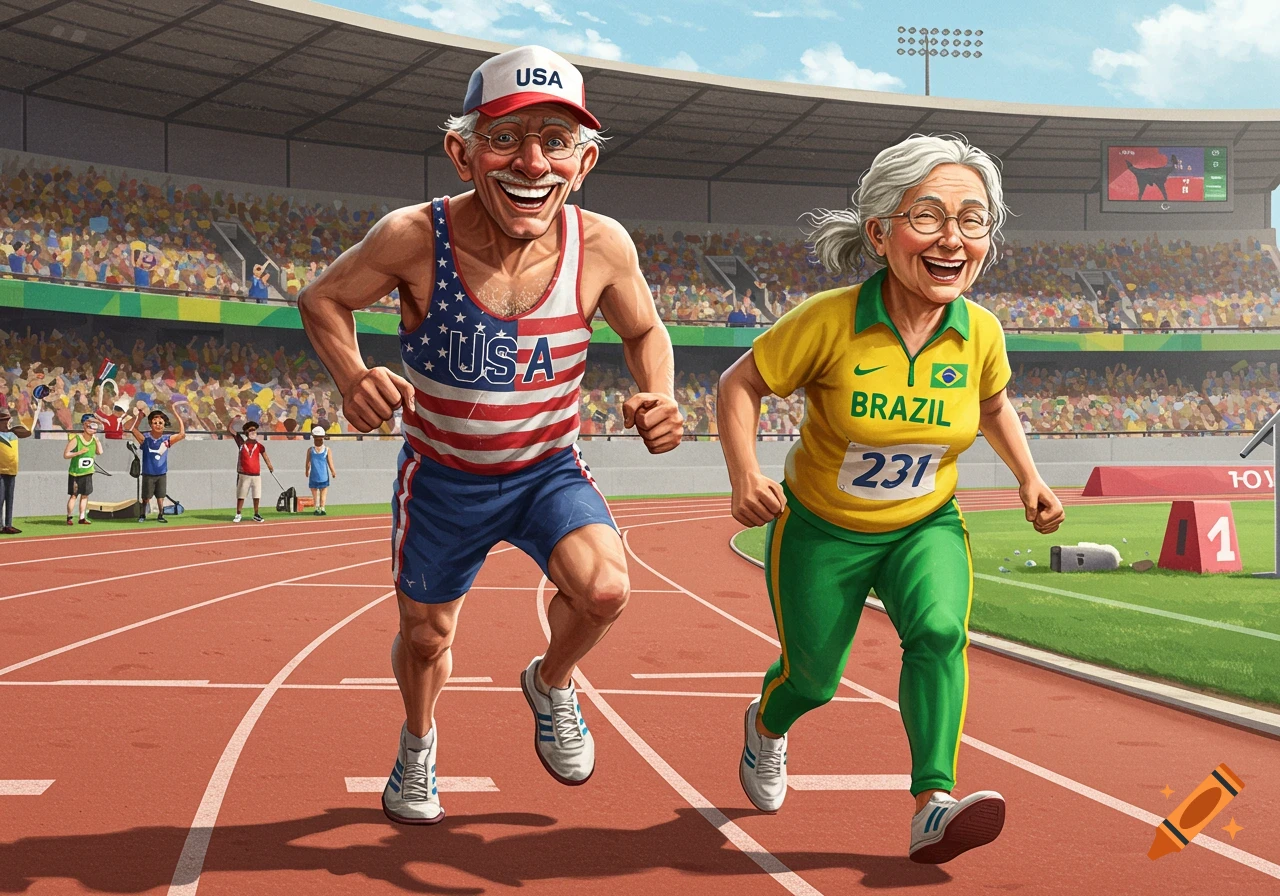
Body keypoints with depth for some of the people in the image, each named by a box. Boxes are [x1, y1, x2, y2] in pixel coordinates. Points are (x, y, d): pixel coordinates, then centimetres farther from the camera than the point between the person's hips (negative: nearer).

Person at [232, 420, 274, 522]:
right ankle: (238, 515, 10)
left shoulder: (259, 446, 6)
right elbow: (230, 430, 1)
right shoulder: (241, 443, 3)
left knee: (256, 496, 5)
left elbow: (265, 456, -4)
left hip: (256, 475, 1)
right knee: (240, 496, 3)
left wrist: (269, 465, -15)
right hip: (243, 475, -1)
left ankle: (256, 515, 17)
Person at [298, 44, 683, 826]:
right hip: (443, 476, 0)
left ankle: (552, 686, 10)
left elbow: (645, 330, 0)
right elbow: (324, 299, -7)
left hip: (549, 468, 0)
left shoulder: (602, 245, -21)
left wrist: (661, 399, -20)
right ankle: (419, 742, 53)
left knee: (604, 588, -26)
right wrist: (353, 376, -26)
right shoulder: (414, 238, -27)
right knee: (426, 635, 17)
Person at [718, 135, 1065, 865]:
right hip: (821, 529, -2)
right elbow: (740, 384, -14)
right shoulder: (829, 322, -26)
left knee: (940, 631, -27)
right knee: (813, 676, 14)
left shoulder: (980, 332, -13)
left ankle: (934, 807, -27)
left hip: (926, 527, 2)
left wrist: (1029, 478, 0)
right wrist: (745, 475, -28)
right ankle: (767, 725, 51)